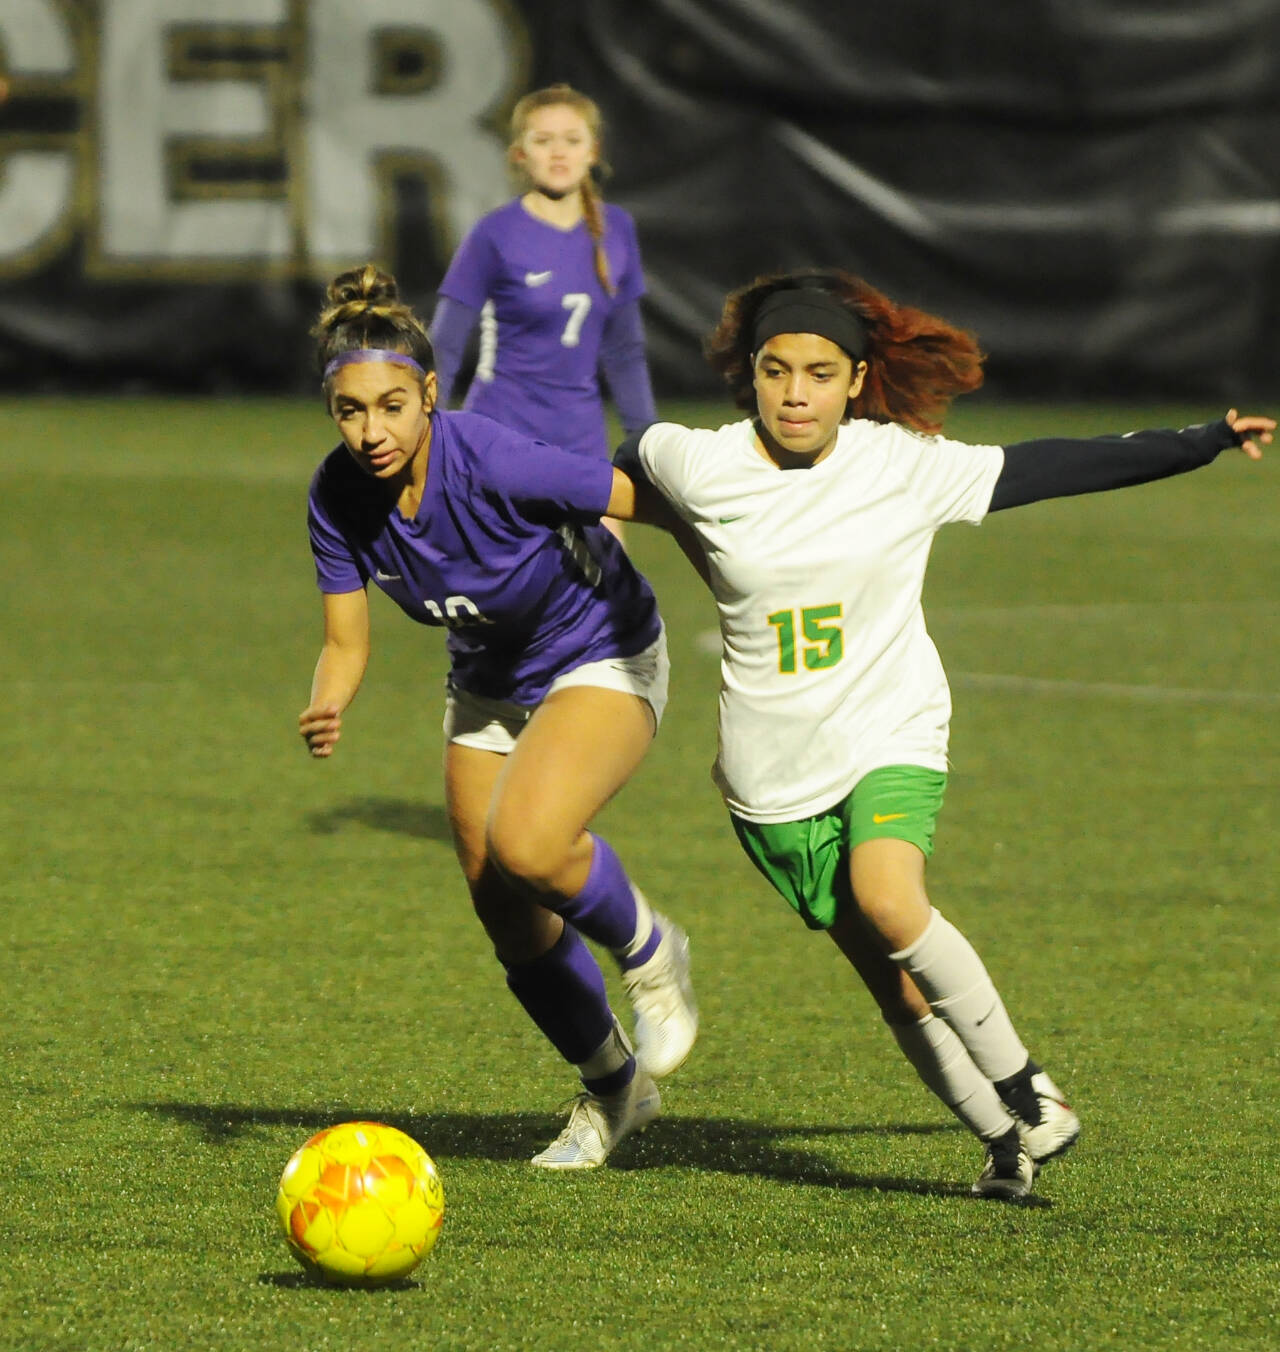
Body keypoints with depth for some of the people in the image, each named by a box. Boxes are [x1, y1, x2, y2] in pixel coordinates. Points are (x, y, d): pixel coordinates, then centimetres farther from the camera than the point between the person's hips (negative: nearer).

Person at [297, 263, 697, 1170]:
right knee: (508, 916, 9)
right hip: (488, 683, 6)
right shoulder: (339, 498, -16)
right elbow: (346, 642, -8)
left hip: (603, 661, -6)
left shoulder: (497, 464, -33)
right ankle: (612, 1087, 34)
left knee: (525, 844, -31)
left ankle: (650, 953, 0)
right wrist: (326, 710, -31)